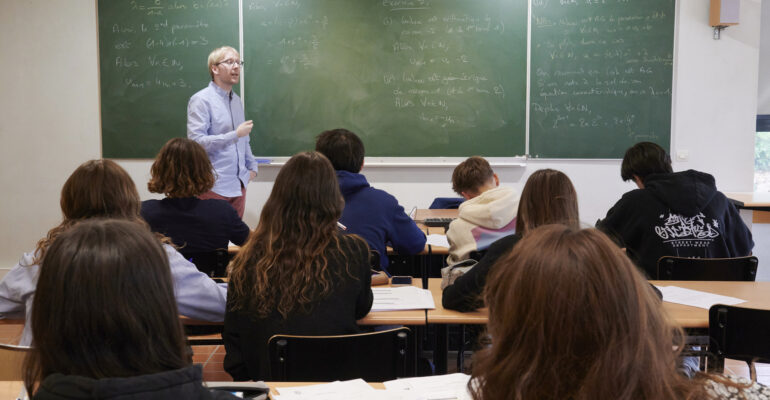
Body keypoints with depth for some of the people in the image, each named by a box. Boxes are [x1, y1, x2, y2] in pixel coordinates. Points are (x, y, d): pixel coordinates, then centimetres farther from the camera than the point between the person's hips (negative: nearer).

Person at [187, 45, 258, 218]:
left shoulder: (237, 100, 17)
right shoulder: (201, 100, -9)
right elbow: (196, 141, -19)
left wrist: (252, 166, 17)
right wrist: (235, 135, -18)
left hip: (239, 183, 7)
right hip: (214, 187, -7)